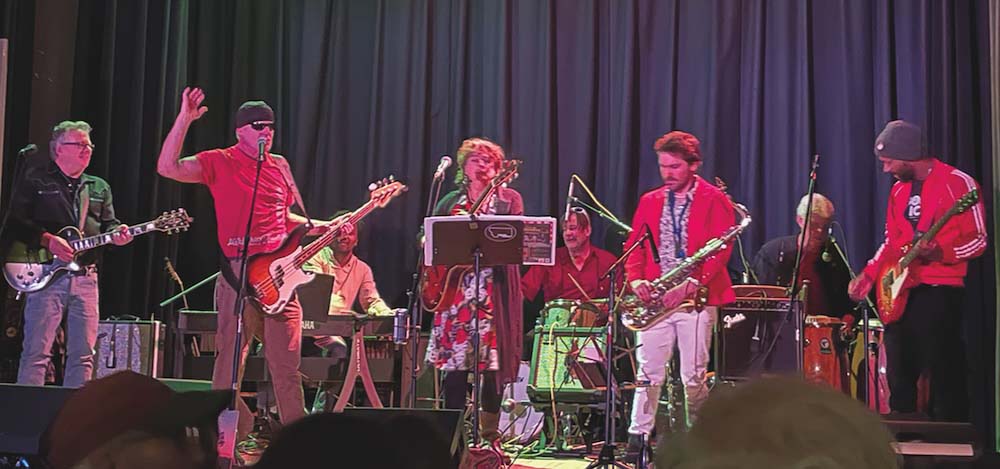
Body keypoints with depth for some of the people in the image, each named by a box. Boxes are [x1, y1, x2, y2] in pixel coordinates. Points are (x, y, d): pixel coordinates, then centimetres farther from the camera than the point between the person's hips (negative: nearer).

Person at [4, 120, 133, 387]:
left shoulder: (99, 188, 21)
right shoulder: (36, 181, 5)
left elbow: (108, 224, 16)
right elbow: (16, 223, -3)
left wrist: (116, 235, -6)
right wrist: (47, 240, -15)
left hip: (86, 278, 5)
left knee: (83, 355, 3)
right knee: (37, 352, -8)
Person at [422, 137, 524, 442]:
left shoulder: (509, 198, 10)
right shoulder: (451, 201, 16)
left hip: (495, 288, -2)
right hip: (455, 285, 2)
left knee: (493, 361, -4)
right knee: (455, 361, -4)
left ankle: (489, 434, 5)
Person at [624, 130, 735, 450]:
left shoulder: (715, 201, -1)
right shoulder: (649, 202, 14)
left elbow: (719, 251, -9)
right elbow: (634, 246, 12)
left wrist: (690, 284, -21)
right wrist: (636, 280, -8)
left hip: (696, 299, -3)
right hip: (654, 300, 4)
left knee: (694, 376, 0)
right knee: (648, 372, 1)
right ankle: (637, 437, 5)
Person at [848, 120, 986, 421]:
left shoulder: (958, 183, -8)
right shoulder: (899, 189, 14)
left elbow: (978, 240, -10)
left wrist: (939, 253, -26)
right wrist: (869, 275, 7)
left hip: (939, 290, -7)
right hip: (900, 290, 8)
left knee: (943, 375, -8)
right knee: (899, 375, 11)